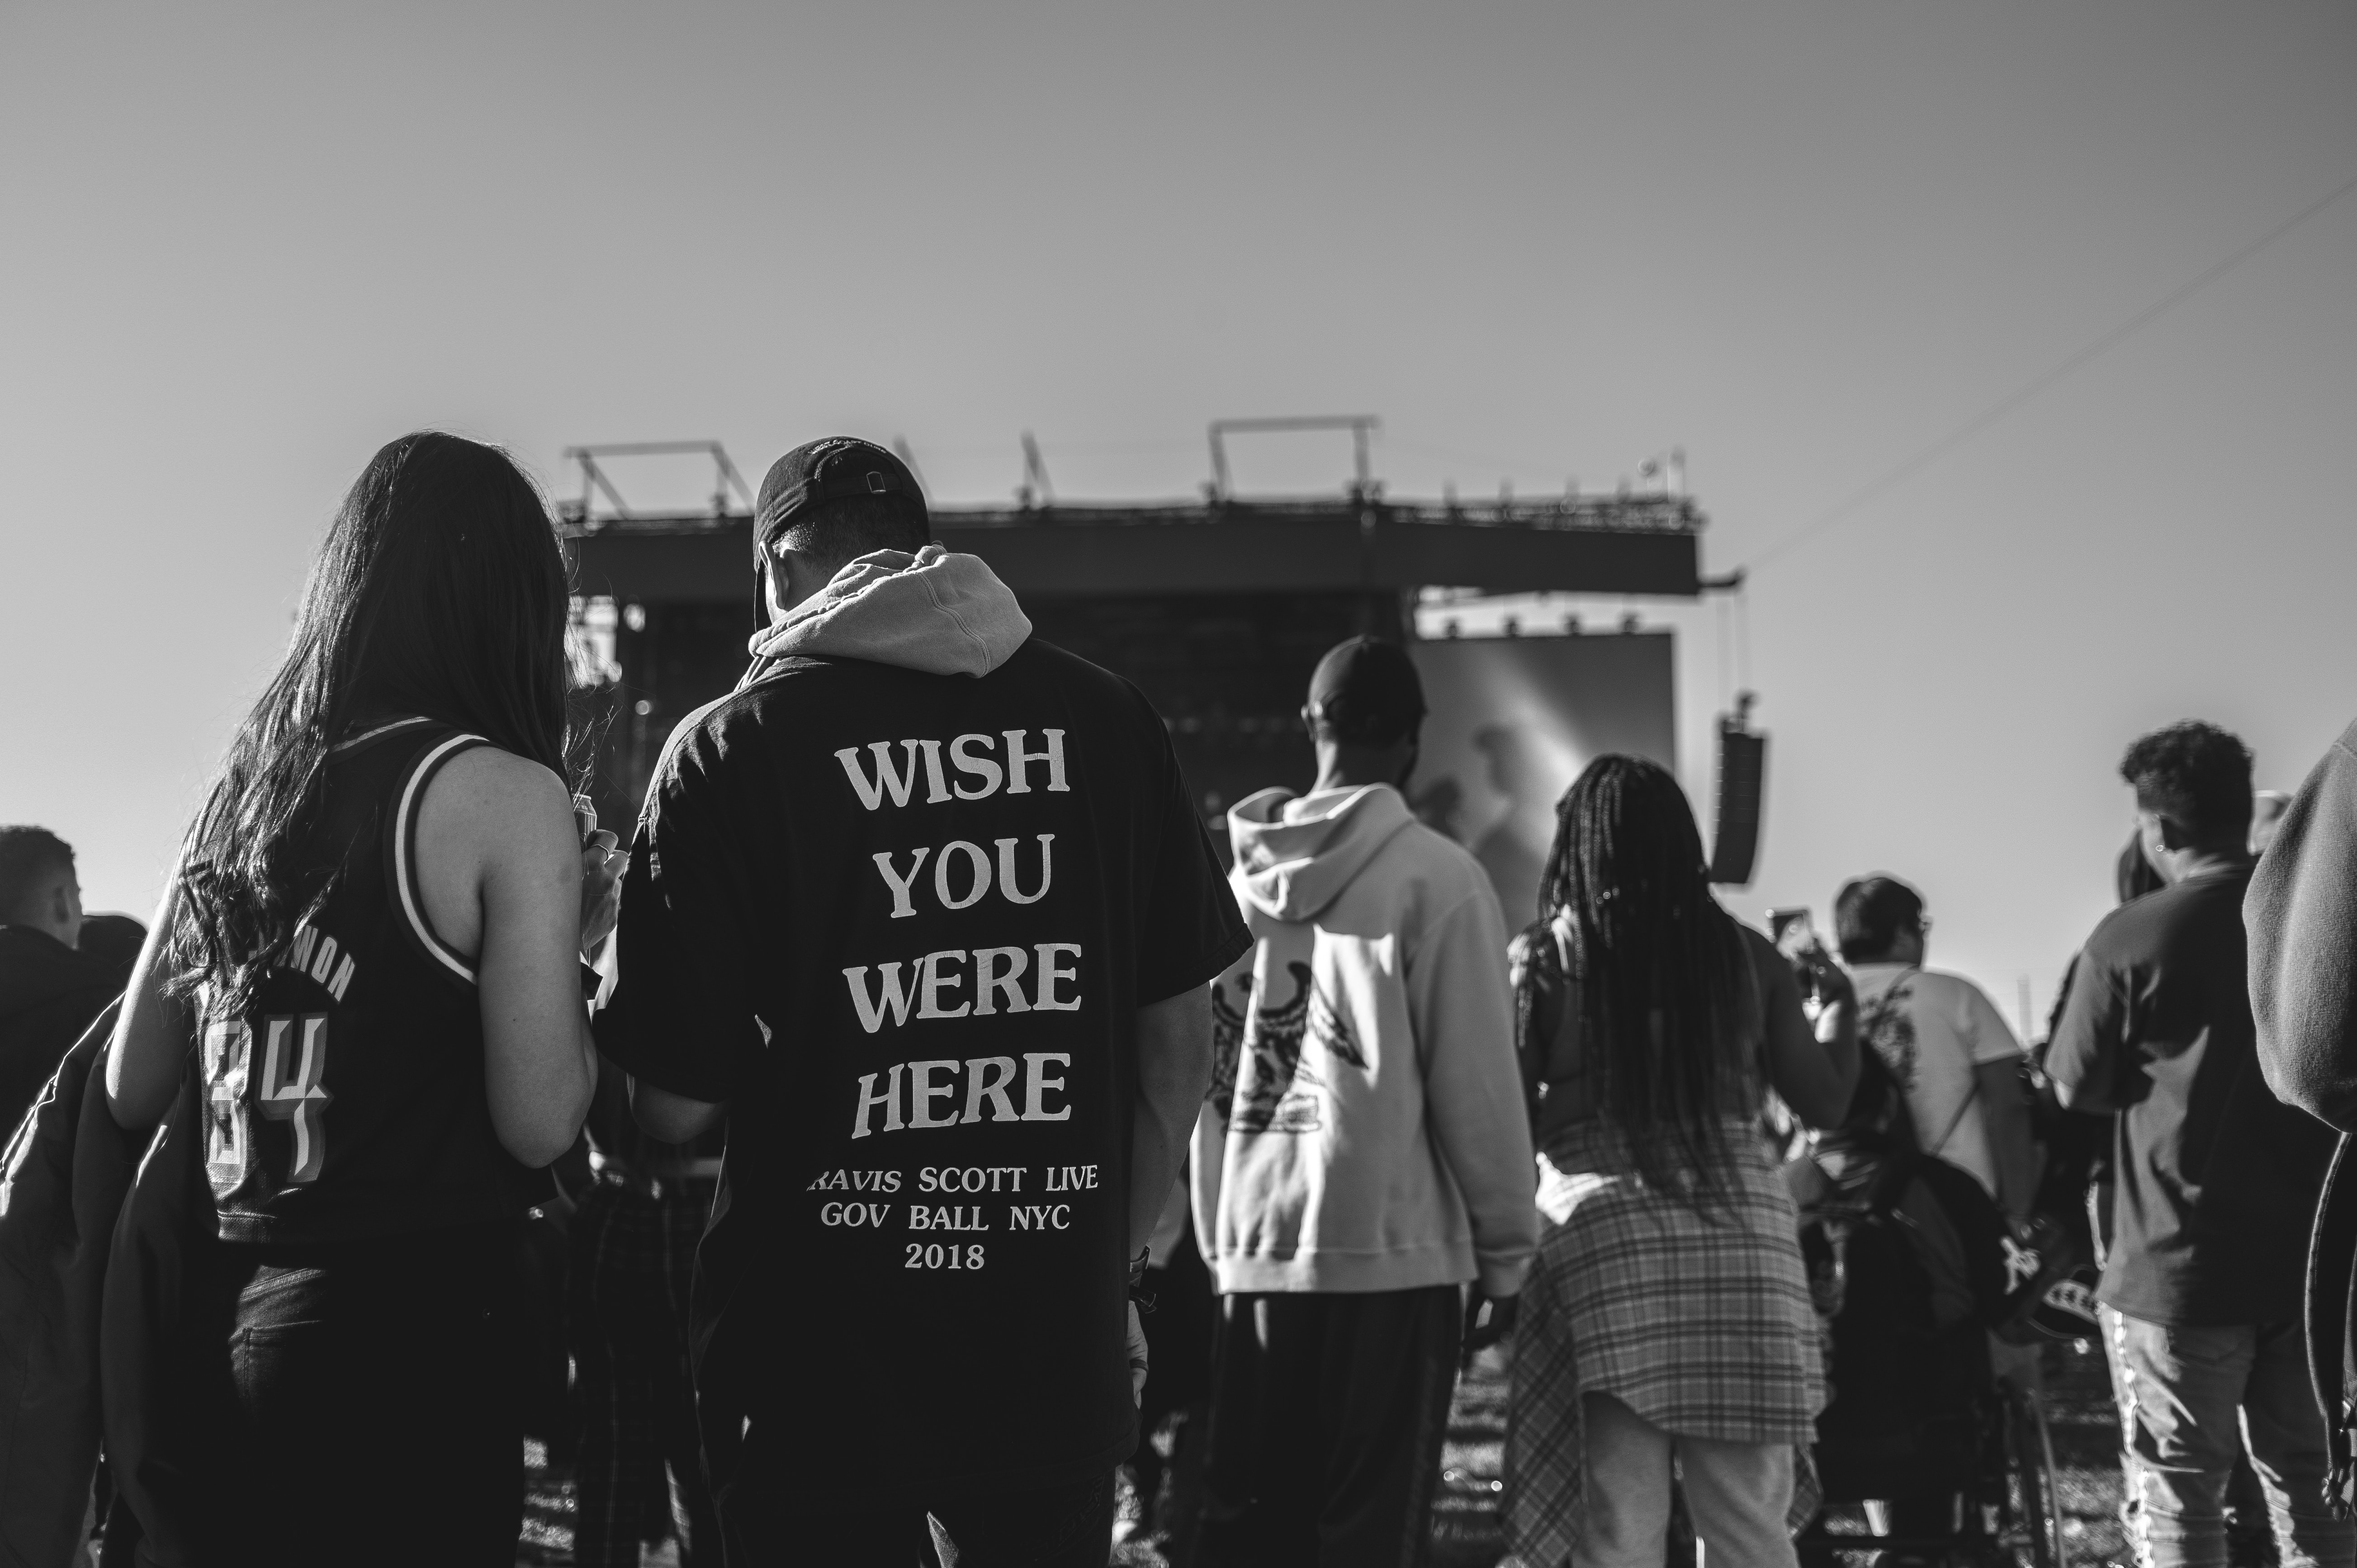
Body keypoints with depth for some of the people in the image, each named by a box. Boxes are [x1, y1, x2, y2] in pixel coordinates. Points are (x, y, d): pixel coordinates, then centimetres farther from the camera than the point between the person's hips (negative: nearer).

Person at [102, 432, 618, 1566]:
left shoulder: (238, 788, 9)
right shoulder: (501, 794, -9)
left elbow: (131, 1092, 14)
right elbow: (541, 1122, -13)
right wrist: (572, 941, 4)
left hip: (218, 1320, 6)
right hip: (408, 1339, -6)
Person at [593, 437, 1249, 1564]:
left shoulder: (736, 744, -7)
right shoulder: (1104, 720, 2)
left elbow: (673, 1109, -7)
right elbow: (1179, 1035, 5)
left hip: (819, 1378, -2)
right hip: (1055, 1365, 2)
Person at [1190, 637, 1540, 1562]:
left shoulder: (1230, 872, 6)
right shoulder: (1436, 877, -8)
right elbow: (1476, 1084, -8)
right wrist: (1505, 1249, 2)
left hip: (1241, 1252, 4)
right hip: (1387, 1251, -4)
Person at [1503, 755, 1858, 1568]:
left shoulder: (1541, 960, 0)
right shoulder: (1746, 957, 6)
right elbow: (1823, 1102, 11)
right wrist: (1840, 1004, 29)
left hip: (1603, 1242, -2)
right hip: (1742, 1237, 2)